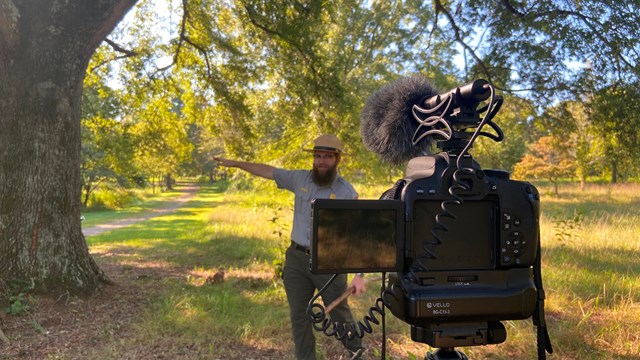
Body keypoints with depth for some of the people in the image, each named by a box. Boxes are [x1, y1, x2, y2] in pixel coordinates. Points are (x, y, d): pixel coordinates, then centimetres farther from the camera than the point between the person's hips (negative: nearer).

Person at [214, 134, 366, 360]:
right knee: (299, 316, 12)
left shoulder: (347, 193, -12)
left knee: (339, 314, 12)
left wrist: (359, 275, -21)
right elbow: (268, 171, 13)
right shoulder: (300, 179, 0)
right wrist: (236, 163, 16)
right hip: (296, 258, 4)